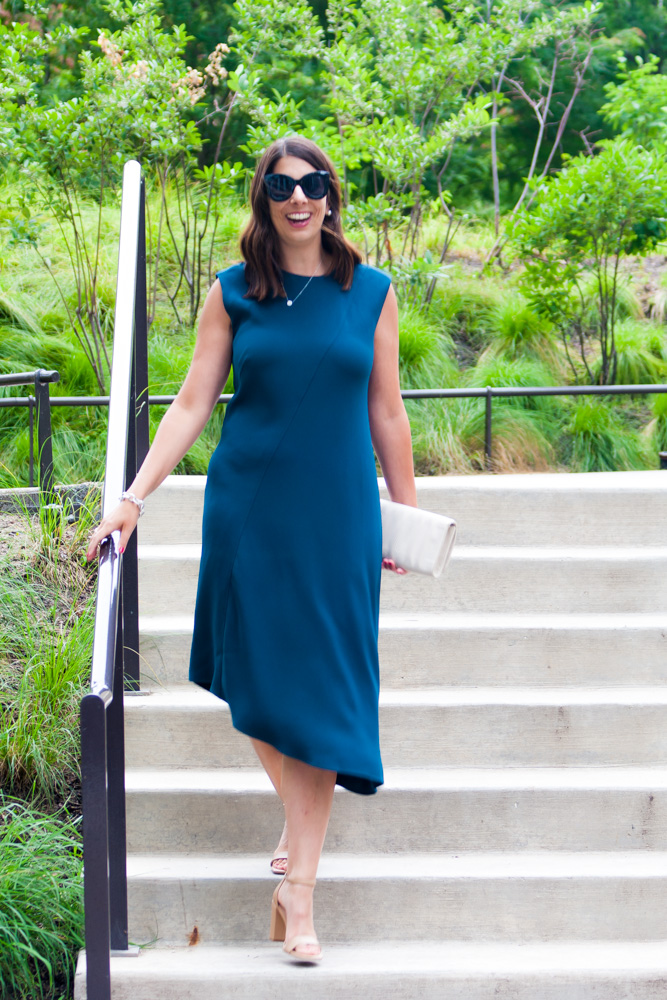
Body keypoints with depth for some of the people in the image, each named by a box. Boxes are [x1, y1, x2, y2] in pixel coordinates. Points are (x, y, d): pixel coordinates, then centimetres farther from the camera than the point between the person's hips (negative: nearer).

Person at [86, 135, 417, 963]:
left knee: (320, 692, -4)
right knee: (258, 682, 1)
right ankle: (302, 828, 24)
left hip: (337, 514, 0)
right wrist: (133, 499, -6)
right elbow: (191, 406, 1)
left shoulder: (372, 294, 3)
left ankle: (298, 889, -2)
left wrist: (406, 511, 11)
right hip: (249, 510, 0)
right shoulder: (233, 295, 2)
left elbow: (386, 415, 9)